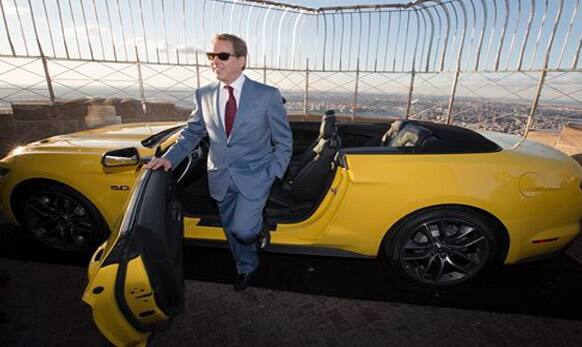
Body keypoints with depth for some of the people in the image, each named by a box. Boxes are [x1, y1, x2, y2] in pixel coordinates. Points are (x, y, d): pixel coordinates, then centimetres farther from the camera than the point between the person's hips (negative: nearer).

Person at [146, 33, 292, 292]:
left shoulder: (267, 95, -10)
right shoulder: (204, 95, 0)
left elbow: (283, 140, -5)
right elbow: (192, 132, 11)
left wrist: (273, 176, -10)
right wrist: (170, 158, -3)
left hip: (254, 176, -4)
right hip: (220, 178, 4)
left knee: (243, 230, -14)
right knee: (231, 230, 17)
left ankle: (259, 227, 25)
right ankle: (246, 267, 46)